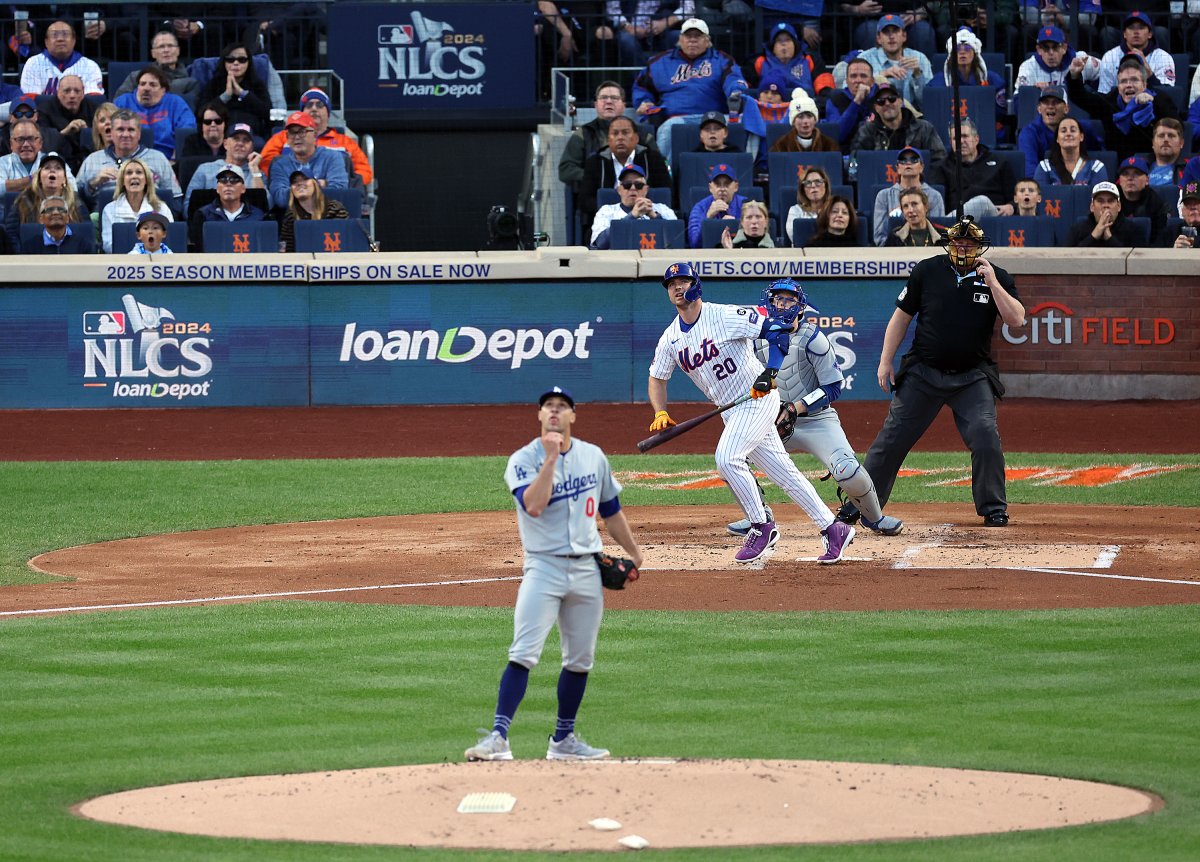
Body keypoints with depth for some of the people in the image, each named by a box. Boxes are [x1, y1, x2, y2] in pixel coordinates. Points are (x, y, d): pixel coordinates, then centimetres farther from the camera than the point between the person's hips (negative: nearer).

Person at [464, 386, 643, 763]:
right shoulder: (524, 460, -5)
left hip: (587, 570, 5)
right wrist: (551, 457, -22)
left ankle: (563, 740, 20)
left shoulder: (594, 457, 9)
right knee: (524, 654, -16)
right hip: (544, 567, -5)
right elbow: (533, 505, -23)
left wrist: (634, 554, 22)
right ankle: (498, 738, -21)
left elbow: (611, 510, 20)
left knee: (580, 659, 9)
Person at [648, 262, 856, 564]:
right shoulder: (670, 338, 5)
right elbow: (657, 378, 15)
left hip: (759, 399, -7)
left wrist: (770, 372, -26)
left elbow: (777, 329, -16)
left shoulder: (725, 316, -14)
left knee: (727, 458, -23)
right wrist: (661, 414, -3)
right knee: (784, 472, 7)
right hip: (731, 411, 7)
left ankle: (762, 527, -9)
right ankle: (833, 530, 12)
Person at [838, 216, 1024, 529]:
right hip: (923, 373, 0)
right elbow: (901, 316, 7)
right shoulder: (927, 271, 1)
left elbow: (1016, 320, -11)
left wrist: (992, 283, -18)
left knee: (986, 438, -16)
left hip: (973, 377, 0)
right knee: (891, 440, -1)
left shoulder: (997, 278, 1)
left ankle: (993, 509, 1)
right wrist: (885, 361, 1)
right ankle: (855, 507, 7)